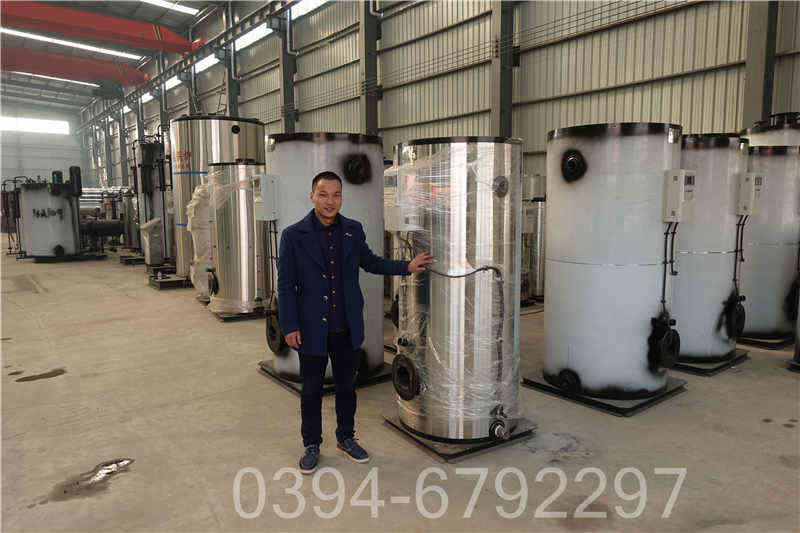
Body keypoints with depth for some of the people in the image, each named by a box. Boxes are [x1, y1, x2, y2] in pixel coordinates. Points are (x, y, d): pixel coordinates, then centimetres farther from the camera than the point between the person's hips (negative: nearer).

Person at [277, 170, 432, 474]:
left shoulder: (353, 230, 2)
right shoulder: (294, 236, -8)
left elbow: (370, 262, 18)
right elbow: (285, 285, -6)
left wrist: (406, 267, 8)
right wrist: (289, 327, -9)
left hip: (347, 328, 3)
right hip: (312, 329, -3)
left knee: (347, 386, 17)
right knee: (311, 390, 11)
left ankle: (346, 438, 36)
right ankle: (311, 445, 30)